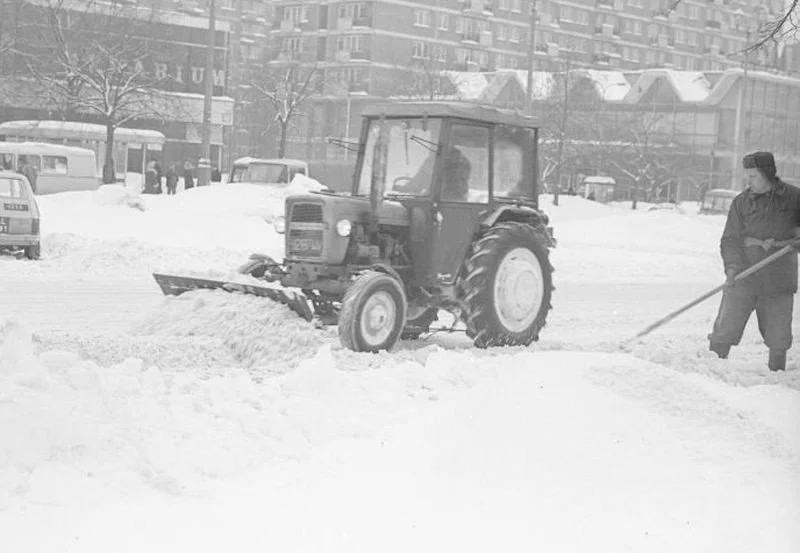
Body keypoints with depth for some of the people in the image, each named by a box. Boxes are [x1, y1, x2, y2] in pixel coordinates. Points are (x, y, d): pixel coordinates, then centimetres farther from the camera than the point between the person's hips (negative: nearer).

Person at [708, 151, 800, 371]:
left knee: (778, 337, 7)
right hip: (743, 277, 0)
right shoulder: (741, 202, 3)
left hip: (778, 281, 0)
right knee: (725, 329, -2)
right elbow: (730, 239, -1)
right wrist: (732, 266, -17)